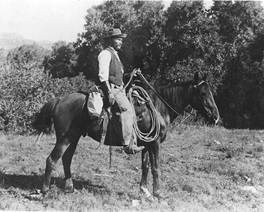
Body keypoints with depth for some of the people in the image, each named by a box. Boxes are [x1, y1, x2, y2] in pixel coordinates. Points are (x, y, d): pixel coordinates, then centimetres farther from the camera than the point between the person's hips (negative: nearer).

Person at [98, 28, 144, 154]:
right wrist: (109, 93, -22)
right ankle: (127, 144, -27)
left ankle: (133, 143, 0)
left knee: (131, 111, 0)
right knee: (126, 109, -25)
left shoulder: (115, 54, 24)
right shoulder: (106, 53, -6)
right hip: (111, 89, -10)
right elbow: (103, 76, -16)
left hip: (119, 89, 10)